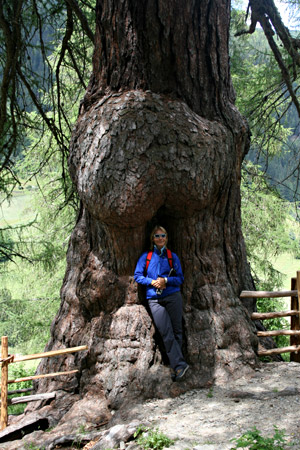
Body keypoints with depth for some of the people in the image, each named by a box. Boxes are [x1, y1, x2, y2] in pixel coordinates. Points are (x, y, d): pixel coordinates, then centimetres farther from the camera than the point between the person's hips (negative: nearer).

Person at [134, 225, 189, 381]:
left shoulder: (172, 256, 10)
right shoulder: (146, 256, 10)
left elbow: (180, 278, 7)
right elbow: (137, 275, 6)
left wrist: (166, 280, -11)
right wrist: (152, 282, -9)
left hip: (173, 297, 1)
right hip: (155, 300, -1)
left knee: (177, 331, 1)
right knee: (167, 333, -11)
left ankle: (177, 366, 11)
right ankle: (180, 365, -13)